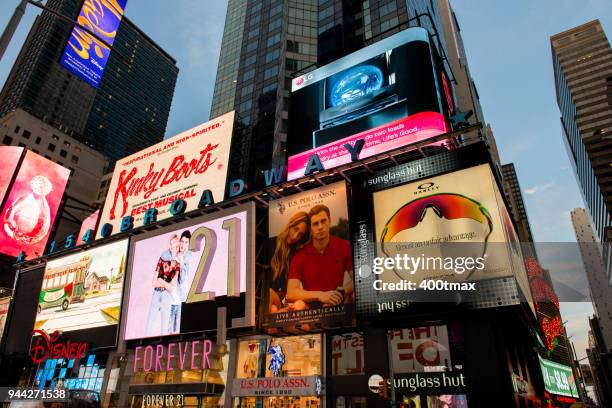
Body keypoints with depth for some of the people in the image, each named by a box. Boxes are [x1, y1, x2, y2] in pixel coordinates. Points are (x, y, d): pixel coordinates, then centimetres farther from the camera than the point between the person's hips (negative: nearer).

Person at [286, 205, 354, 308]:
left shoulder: (344, 246, 0)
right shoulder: (300, 254, -6)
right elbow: (290, 293, -12)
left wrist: (341, 293, -17)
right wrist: (320, 295, -24)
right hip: (310, 308, 0)